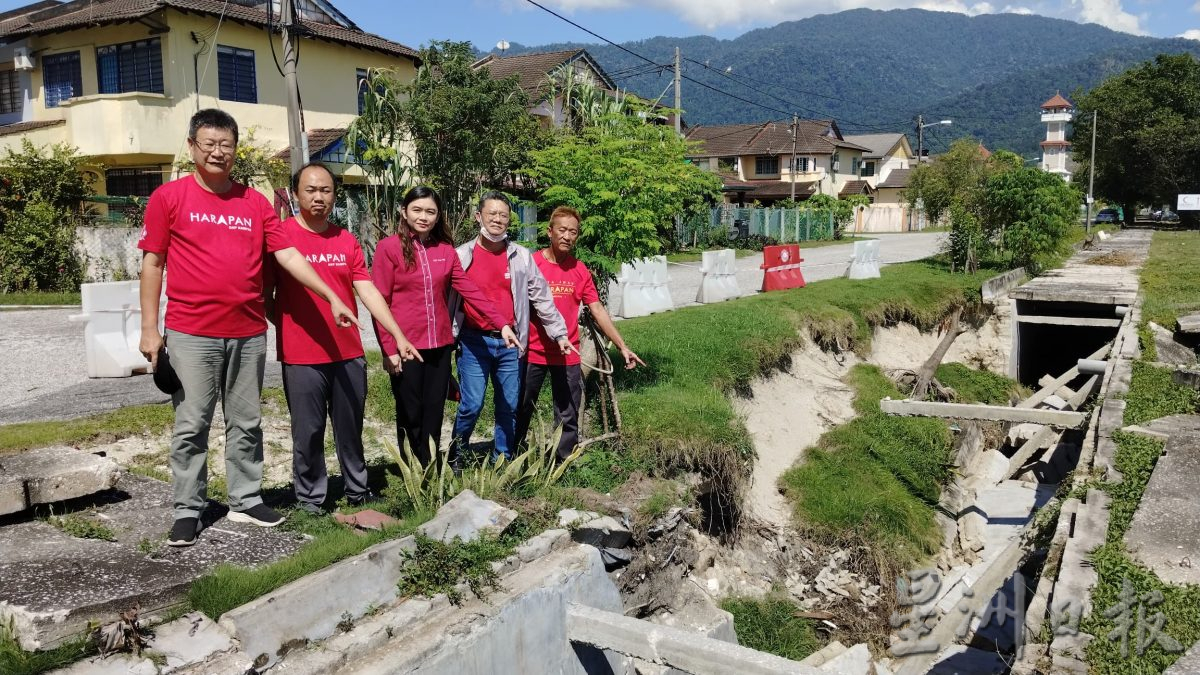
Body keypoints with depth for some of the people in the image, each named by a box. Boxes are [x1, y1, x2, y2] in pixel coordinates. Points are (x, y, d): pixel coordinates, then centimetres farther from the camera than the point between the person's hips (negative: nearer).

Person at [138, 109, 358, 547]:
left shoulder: (255, 202, 8)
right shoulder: (168, 197, 1)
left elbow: (288, 256, 5)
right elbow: (153, 264, 1)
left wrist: (332, 298, -4)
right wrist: (149, 328, -4)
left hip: (249, 333, 3)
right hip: (191, 334, -3)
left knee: (246, 424, 11)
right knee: (191, 426, 4)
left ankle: (246, 501, 23)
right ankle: (188, 511, 15)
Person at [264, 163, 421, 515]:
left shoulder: (347, 241, 8)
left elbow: (368, 291, 3)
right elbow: (266, 295, -3)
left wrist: (398, 335, -3)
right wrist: (289, 328, -10)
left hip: (349, 354, 4)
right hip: (301, 357, -4)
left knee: (351, 428, 15)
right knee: (308, 432, 6)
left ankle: (358, 490, 30)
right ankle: (309, 498, 22)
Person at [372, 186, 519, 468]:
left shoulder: (446, 249, 9)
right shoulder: (389, 247, -4)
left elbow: (469, 289, 4)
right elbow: (380, 302, -7)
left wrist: (502, 323, -5)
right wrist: (388, 349, -13)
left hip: (440, 345, 4)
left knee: (434, 412, 11)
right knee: (410, 414, 5)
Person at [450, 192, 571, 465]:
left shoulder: (522, 256, 7)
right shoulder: (462, 256, 0)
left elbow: (541, 296, 9)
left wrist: (559, 333, 6)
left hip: (510, 343, 3)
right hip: (474, 342, -3)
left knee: (509, 407, 8)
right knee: (471, 405, -5)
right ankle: (455, 459, 15)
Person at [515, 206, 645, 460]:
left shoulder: (580, 270, 3)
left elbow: (598, 310, 5)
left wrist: (622, 346, 1)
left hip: (568, 356, 2)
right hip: (532, 353, -2)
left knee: (568, 419, 8)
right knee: (521, 413, 10)